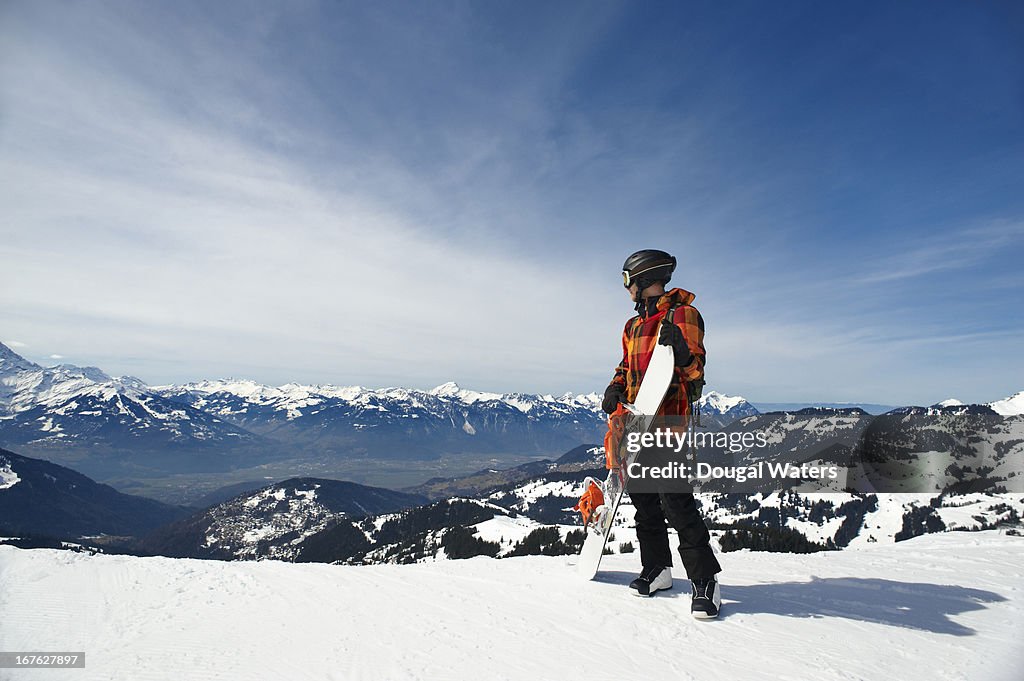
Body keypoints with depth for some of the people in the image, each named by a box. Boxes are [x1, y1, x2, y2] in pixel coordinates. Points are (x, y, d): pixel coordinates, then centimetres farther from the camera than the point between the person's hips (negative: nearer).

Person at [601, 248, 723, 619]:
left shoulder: (682, 314, -3)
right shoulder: (633, 325, 20)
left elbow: (695, 368, -9)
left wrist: (682, 352, -31)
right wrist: (616, 388, 6)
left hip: (669, 421, -8)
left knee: (676, 501, -10)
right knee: (644, 500, 11)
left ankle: (704, 578, 5)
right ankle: (657, 568, 24)